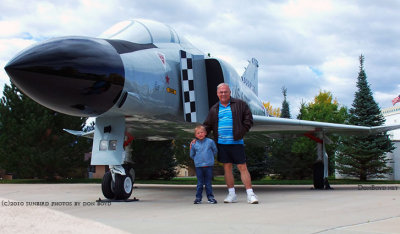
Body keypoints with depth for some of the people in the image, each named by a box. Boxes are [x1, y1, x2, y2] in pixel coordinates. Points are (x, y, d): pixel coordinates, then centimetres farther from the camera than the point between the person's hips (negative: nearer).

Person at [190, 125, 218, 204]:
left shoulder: (210, 142, -1)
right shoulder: (194, 144, 1)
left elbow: (215, 151, 11)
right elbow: (192, 155, 14)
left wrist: (210, 158, 8)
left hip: (209, 165, 0)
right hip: (198, 166, 0)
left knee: (208, 183, 6)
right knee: (200, 183, 5)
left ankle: (210, 197, 14)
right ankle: (198, 197, 12)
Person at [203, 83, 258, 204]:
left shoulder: (239, 104, 3)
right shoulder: (214, 109, 13)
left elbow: (248, 119, 3)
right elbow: (207, 126, 15)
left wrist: (241, 132, -7)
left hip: (236, 142, -3)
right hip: (221, 143, 3)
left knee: (242, 167, -5)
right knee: (227, 168, 6)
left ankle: (250, 194, -2)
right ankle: (232, 194, 13)